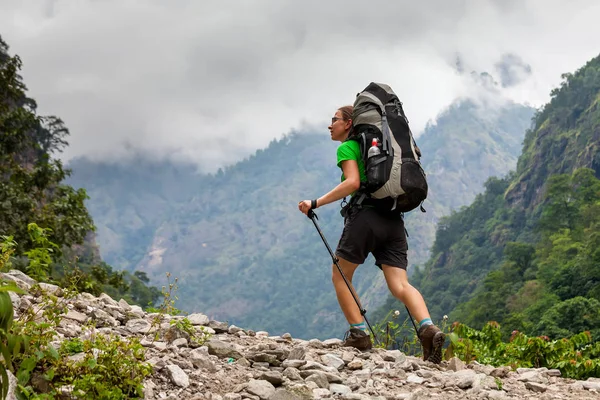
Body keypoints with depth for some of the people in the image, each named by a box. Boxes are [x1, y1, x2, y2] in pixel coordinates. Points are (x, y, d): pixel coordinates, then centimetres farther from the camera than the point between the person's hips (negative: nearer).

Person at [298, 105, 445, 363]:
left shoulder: (347, 148, 3)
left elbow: (352, 183, -13)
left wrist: (316, 203, -14)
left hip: (365, 216, -7)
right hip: (393, 219, 7)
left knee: (340, 276, 11)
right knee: (399, 285, -3)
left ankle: (358, 333, 3)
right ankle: (428, 328, -26)